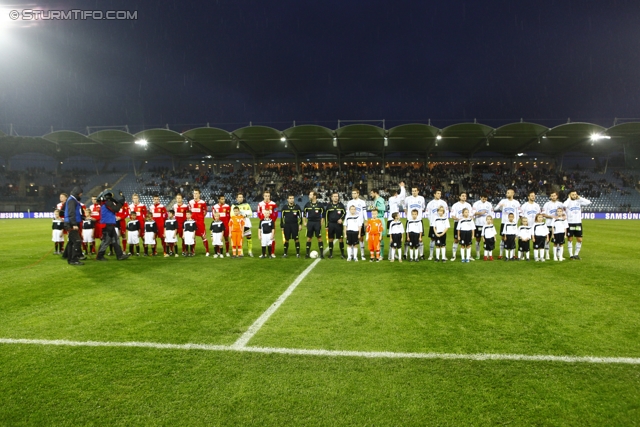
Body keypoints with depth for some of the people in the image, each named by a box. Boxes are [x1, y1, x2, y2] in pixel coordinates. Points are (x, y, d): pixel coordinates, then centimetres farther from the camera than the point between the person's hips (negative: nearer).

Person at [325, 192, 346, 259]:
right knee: (330, 239, 5)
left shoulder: (341, 205, 5)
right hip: (331, 224, 1)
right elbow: (326, 216, 9)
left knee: (340, 239, -2)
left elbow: (344, 213, 7)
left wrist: (341, 219, -12)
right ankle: (331, 253, 14)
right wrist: (326, 225, 5)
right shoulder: (329, 206, 7)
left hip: (338, 224, -1)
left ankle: (342, 253, 6)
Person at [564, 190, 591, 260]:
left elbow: (589, 202, -8)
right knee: (570, 239, 4)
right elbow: (564, 205, -28)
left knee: (579, 240, 5)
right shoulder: (568, 202, -5)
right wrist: (569, 199, -14)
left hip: (578, 223, 3)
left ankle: (576, 254, 18)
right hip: (570, 223, -3)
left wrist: (580, 198, -4)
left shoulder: (579, 201, 5)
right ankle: (571, 255, 11)